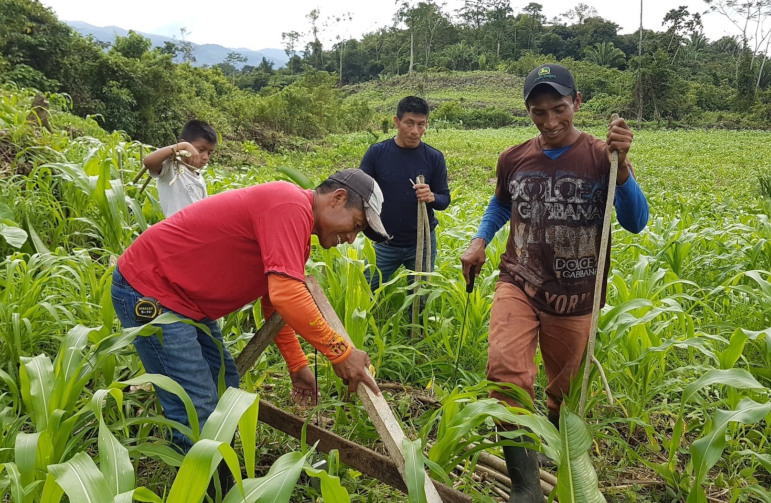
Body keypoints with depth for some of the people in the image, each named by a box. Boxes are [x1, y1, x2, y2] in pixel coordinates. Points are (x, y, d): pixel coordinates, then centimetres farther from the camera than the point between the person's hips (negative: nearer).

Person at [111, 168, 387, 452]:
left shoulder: (296, 218, 9)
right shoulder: (290, 205, -22)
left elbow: (276, 303, 18)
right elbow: (286, 295, -32)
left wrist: (297, 366, 16)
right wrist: (340, 352, -23)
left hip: (183, 297, 10)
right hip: (148, 291, -10)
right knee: (197, 410, -10)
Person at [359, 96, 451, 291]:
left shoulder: (434, 157, -4)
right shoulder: (376, 152, -6)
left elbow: (445, 199, 1)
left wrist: (432, 197, -23)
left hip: (422, 244, 1)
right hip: (384, 243, 0)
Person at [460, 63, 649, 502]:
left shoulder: (600, 157, -7)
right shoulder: (514, 159, 2)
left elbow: (635, 223, -14)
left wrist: (621, 165, -27)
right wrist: (479, 241, 5)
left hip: (574, 299, -1)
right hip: (519, 285, 1)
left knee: (565, 388, 15)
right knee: (505, 369, -24)